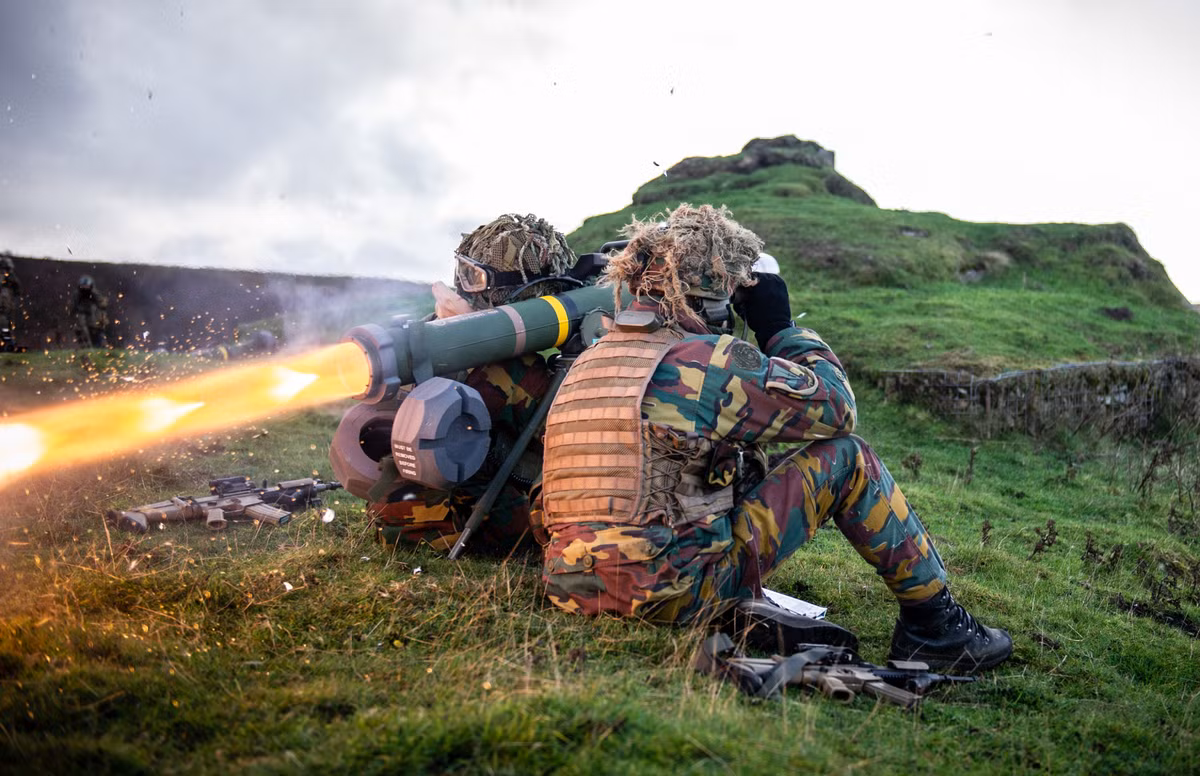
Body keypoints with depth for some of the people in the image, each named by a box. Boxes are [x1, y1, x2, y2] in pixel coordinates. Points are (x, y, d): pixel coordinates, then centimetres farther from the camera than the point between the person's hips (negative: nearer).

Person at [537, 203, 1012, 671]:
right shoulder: (706, 361, -11)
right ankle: (936, 625, 17)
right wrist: (781, 326, 14)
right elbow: (837, 407, 0)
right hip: (672, 596, -8)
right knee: (846, 458, 4)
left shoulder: (589, 362, 12)